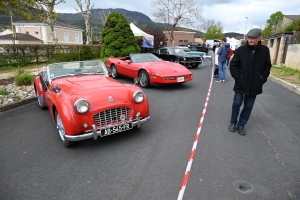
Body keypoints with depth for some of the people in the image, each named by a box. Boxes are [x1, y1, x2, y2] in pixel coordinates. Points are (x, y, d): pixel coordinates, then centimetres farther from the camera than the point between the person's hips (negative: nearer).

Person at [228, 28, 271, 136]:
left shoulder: (265, 50, -1)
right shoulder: (241, 49, -6)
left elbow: (267, 66, 6)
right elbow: (233, 65, -2)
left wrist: (262, 79, -3)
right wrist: (238, 77, -9)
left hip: (255, 86, 2)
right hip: (241, 84, -2)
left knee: (248, 107, 9)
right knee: (236, 104, 6)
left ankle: (241, 125, 24)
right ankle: (233, 122, 25)